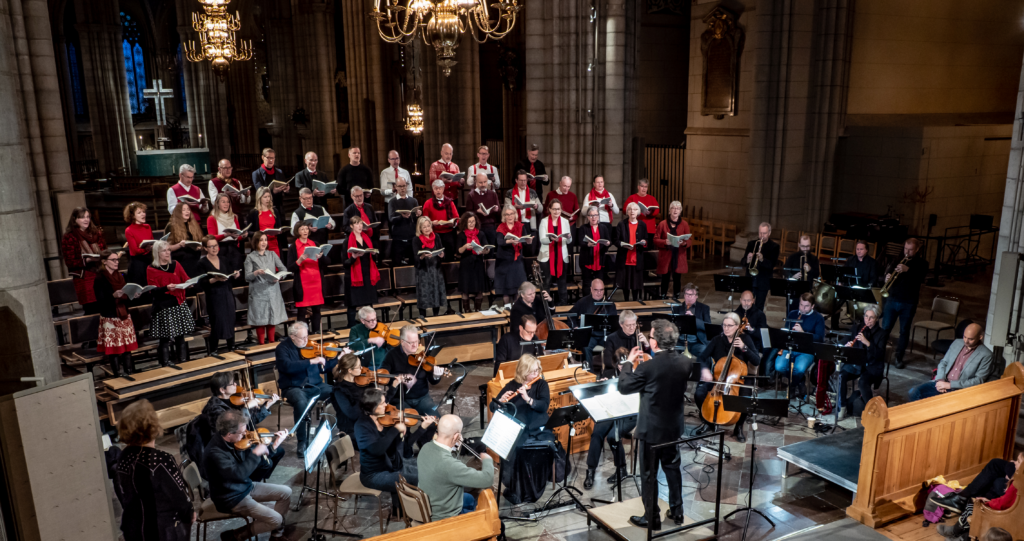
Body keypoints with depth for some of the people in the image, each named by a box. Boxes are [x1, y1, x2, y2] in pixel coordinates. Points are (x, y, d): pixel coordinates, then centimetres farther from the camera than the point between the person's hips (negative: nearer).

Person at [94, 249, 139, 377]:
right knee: (113, 349, -2)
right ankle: (117, 376, 3)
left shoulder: (120, 277, 11)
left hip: (124, 317, 6)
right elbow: (100, 302, -14)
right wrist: (113, 296, -29)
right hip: (110, 318, -6)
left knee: (127, 347, 7)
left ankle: (130, 374, 12)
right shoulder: (100, 280, -8)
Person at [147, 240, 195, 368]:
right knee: (165, 338, -1)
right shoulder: (151, 270, -3)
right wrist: (166, 288, -26)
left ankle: (184, 362, 18)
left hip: (179, 305, 4)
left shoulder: (175, 264, 10)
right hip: (163, 307, -4)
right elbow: (153, 290, -9)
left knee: (181, 336, 9)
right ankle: (166, 364, 6)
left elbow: (185, 279, 8)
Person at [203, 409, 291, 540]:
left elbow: (250, 459, 7)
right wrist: (256, 454, -31)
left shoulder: (234, 441, -7)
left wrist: (274, 445, -1)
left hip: (246, 486, 8)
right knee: (276, 520, -12)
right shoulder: (214, 453, -32)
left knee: (286, 492, 8)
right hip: (232, 498, -8)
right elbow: (239, 474, -40)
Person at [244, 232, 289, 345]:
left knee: (273, 318, 8)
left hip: (273, 291, 3)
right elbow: (247, 277, -4)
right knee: (260, 319, 1)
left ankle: (272, 343, 20)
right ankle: (262, 344, 10)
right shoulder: (250, 257, 1)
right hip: (258, 292, -3)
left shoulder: (272, 254, 10)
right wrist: (256, 273, -23)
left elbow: (283, 269, 5)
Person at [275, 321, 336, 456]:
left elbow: (323, 368, 14)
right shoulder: (282, 348, -3)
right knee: (301, 402, -39)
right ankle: (301, 442, -23)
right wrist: (311, 361, -25)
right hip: (293, 388, -4)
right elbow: (287, 366, -24)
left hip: (315, 385, 4)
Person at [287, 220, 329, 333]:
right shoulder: (293, 247, 1)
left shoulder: (315, 244, 11)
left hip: (316, 282, 3)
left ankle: (317, 332, 14)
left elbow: (324, 264, 9)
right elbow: (291, 268, -5)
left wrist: (320, 257, -12)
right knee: (303, 312, -3)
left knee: (316, 309, 6)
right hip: (302, 284, -3)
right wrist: (300, 259, -21)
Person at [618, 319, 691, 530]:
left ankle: (652, 518, 20)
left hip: (651, 429, -6)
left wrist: (628, 362, 0)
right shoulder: (684, 362, -7)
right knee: (672, 468, 22)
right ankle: (677, 511, 33)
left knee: (649, 475, 9)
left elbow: (623, 387, -12)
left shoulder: (647, 367, -25)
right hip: (674, 427, 6)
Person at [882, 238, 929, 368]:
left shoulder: (921, 263, 1)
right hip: (892, 299, 2)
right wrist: (887, 277, -14)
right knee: (885, 328, 1)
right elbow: (888, 273, 11)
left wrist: (907, 269, -34)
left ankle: (899, 357, 13)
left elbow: (921, 276, -17)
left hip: (908, 303, -2)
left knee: (904, 331, 5)